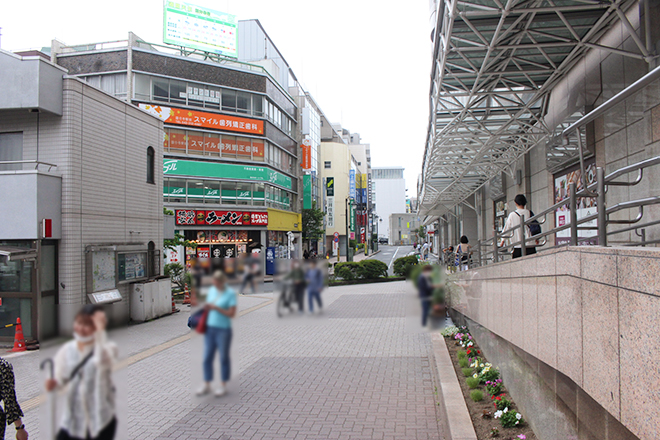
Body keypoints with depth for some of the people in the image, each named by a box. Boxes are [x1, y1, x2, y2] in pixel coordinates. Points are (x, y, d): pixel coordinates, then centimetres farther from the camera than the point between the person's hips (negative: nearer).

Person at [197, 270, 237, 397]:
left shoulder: (231, 293, -8)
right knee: (207, 357, 7)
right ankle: (206, 385, 20)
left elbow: (232, 313, -12)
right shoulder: (211, 290, 8)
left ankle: (223, 385, 20)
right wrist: (206, 307, -5)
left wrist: (216, 308, -19)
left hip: (223, 330, -5)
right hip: (210, 328, 5)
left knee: (223, 357, 7)